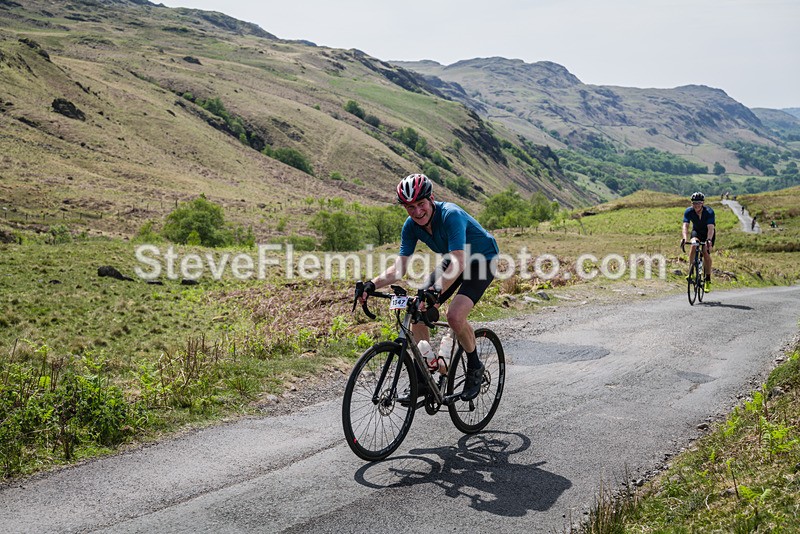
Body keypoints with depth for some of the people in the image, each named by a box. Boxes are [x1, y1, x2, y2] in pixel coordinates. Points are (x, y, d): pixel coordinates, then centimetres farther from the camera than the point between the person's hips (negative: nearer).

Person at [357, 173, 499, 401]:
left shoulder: (451, 215, -33)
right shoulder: (411, 226, -13)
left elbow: (459, 263, -42)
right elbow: (399, 268, -13)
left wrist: (436, 290, -55)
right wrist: (372, 285, -30)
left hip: (482, 259, -7)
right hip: (453, 260, 7)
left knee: (455, 316, -27)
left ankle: (475, 367, -1)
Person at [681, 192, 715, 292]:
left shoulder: (709, 212, -30)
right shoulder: (688, 211, -23)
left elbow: (710, 228, -40)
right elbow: (685, 226, -33)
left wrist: (709, 240, -57)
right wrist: (685, 238, -51)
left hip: (708, 233, -2)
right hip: (696, 231, 2)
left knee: (706, 252, -19)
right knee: (693, 245, -30)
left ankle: (708, 280, -8)